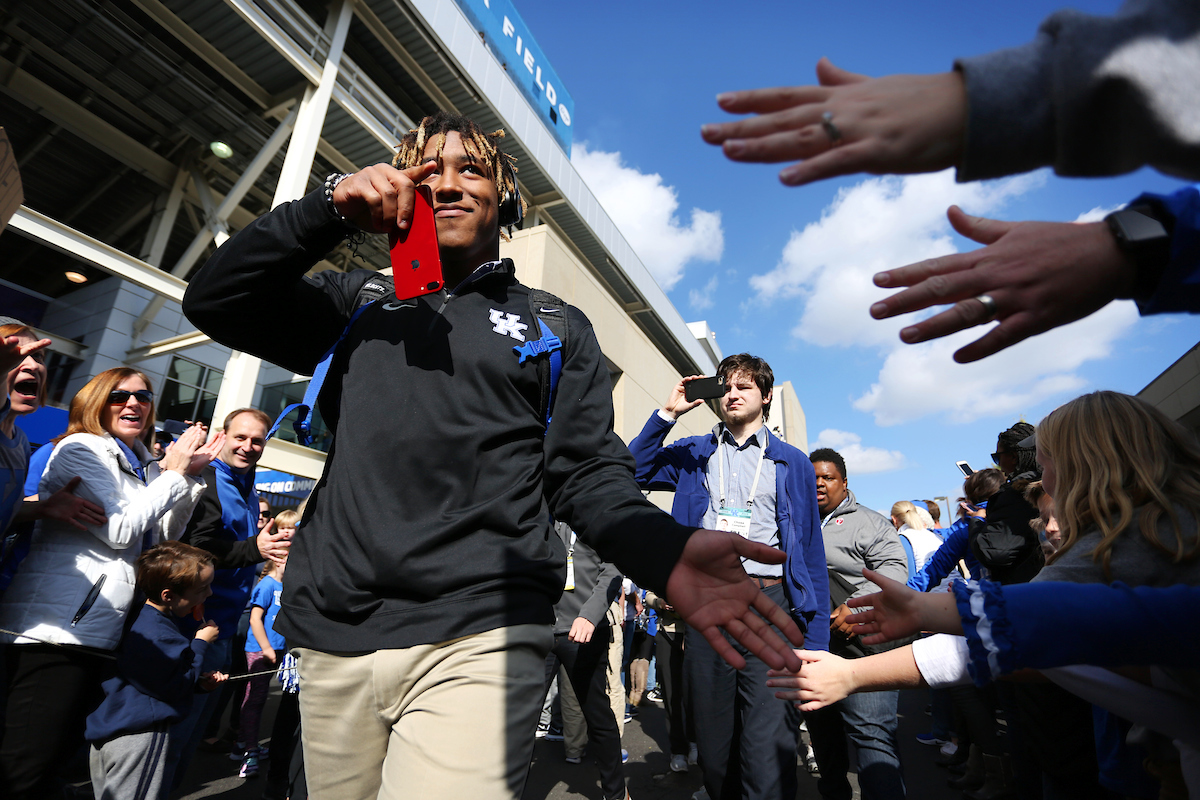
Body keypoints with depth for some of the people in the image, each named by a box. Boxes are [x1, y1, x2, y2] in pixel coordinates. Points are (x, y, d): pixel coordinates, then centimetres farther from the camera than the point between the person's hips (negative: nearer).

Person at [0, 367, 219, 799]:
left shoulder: (142, 466, 15)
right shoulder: (80, 449, -6)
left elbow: (165, 534, 15)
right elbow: (119, 531, -15)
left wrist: (191, 472, 5)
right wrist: (173, 473, -9)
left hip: (102, 630, 8)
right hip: (56, 629, -8)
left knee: (64, 752, 16)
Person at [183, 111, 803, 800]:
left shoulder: (555, 325, 9)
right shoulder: (359, 303, 15)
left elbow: (588, 476, 2)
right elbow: (213, 301, 8)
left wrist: (666, 551, -19)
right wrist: (330, 211, -5)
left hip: (475, 638, -2)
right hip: (332, 639, 4)